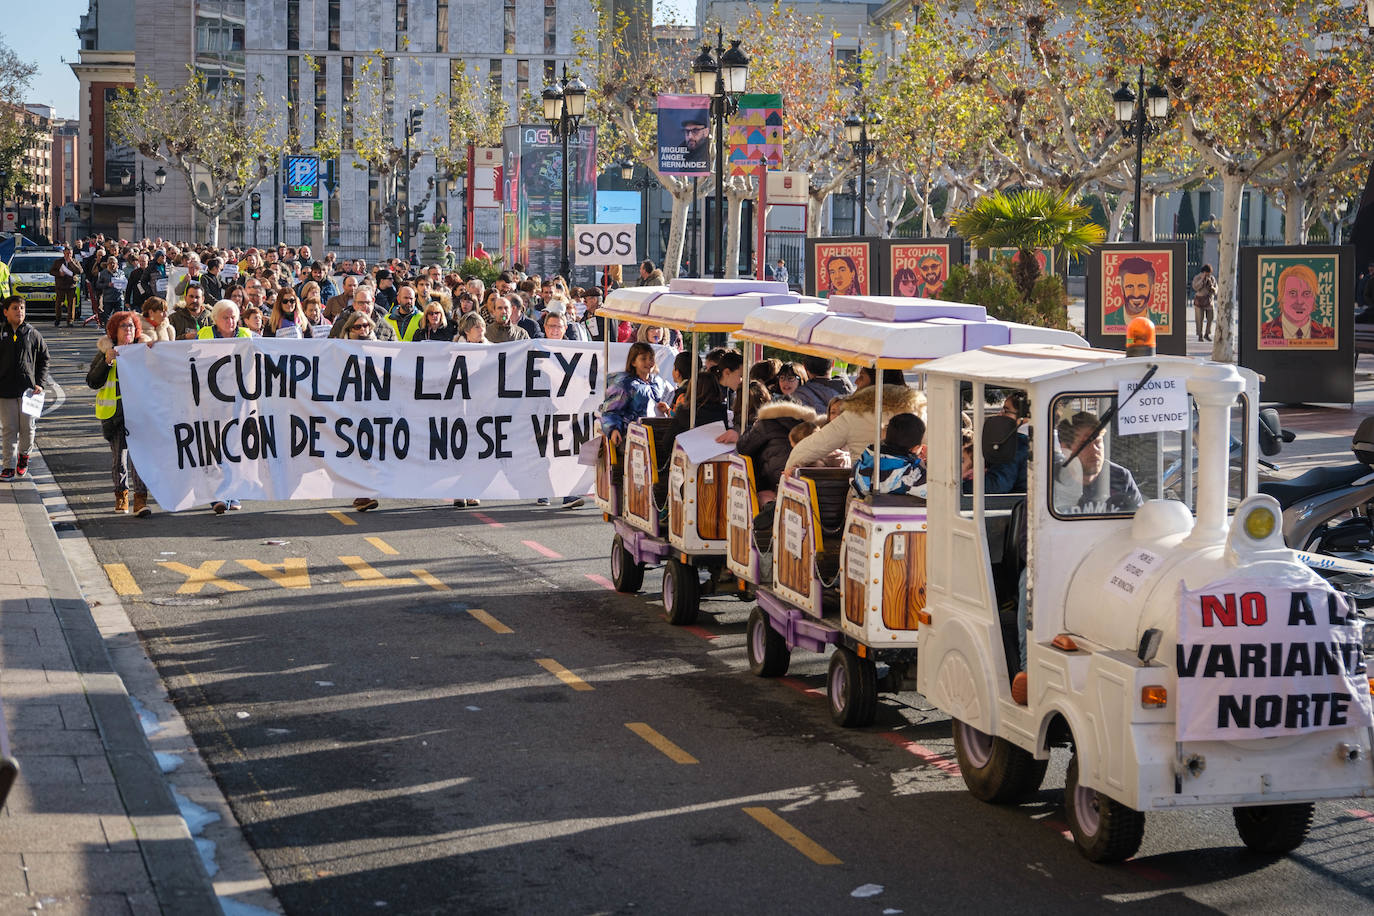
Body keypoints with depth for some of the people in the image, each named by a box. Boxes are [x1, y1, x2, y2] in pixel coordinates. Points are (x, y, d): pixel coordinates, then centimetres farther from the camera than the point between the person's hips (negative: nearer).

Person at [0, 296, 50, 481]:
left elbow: (43, 360, 9)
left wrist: (40, 383, 0)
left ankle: (24, 455, 30)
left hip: (28, 389, 0)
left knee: (27, 428, 5)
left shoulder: (33, 334, 3)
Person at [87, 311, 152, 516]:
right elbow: (92, 382, -1)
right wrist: (107, 361, -13)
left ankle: (140, 499, -11)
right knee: (118, 453, 6)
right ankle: (121, 494, 23)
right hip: (114, 412, 0)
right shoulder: (105, 352, 7)